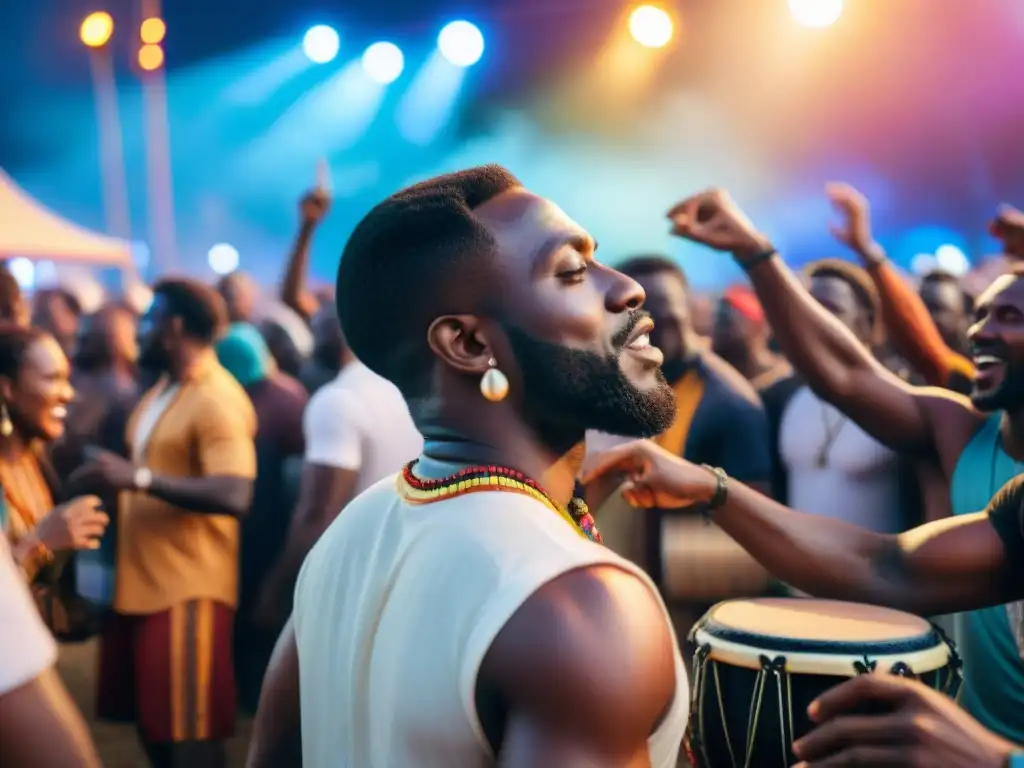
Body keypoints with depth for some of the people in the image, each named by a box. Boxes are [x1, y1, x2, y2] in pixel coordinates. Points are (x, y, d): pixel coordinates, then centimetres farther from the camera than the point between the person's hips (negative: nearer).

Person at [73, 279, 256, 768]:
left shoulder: (217, 401, -16)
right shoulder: (164, 390, 14)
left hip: (187, 590, -9)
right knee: (155, 723, 17)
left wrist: (139, 478, -30)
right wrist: (113, 478, 7)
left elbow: (234, 496, -27)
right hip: (141, 584, 9)